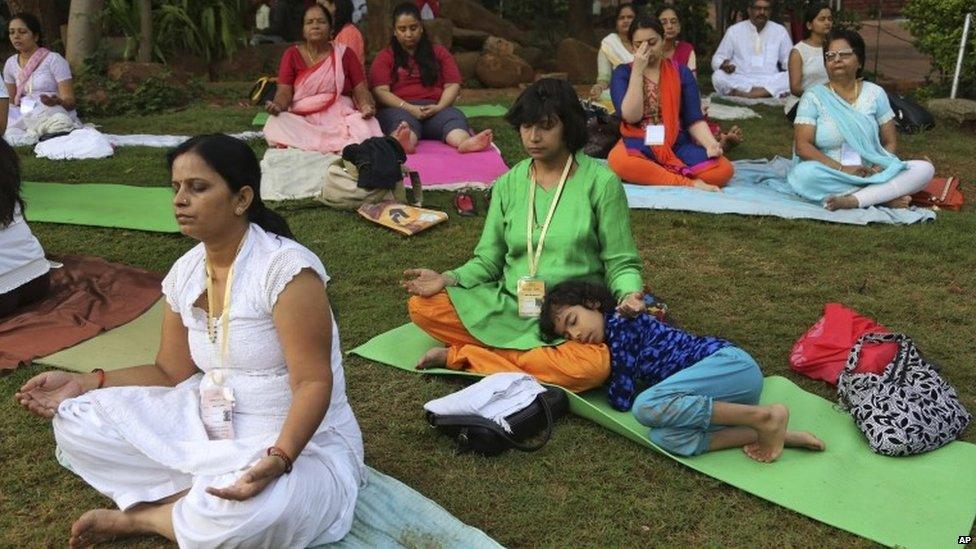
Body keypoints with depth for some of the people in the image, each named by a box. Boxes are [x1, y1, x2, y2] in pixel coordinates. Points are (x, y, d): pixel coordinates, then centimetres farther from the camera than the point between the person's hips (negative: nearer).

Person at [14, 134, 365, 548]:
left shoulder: (286, 268, -21)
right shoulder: (184, 273, 2)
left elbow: (313, 383, -24)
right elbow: (171, 373, 11)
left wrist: (278, 459, -40)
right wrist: (83, 384, 1)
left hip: (300, 442, -6)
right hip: (210, 429, 7)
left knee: (254, 513, -38)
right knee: (75, 421, -1)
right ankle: (204, 496, -9)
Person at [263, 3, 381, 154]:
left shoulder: (344, 54, 11)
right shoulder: (292, 55, 11)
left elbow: (360, 90, 5)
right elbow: (284, 91, 1)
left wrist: (367, 106, -18)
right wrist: (277, 106, -22)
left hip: (341, 117, -1)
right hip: (303, 120, 1)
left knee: (367, 125, -31)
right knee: (275, 124, -30)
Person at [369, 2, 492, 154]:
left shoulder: (438, 52, 22)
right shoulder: (384, 57, 15)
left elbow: (452, 85, 11)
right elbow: (381, 91, 0)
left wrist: (439, 107, -11)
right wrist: (409, 108, -17)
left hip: (435, 109, 2)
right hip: (400, 109, -2)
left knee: (454, 114, -32)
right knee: (403, 119, -38)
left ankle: (464, 142, -64)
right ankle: (405, 142, -72)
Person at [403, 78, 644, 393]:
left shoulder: (600, 182, -3)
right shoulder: (508, 184, 8)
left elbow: (621, 263, -1)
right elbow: (488, 261, 10)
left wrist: (629, 295, -23)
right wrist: (448, 279, -9)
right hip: (507, 308, 2)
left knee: (594, 366, -37)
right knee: (422, 306, -16)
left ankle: (461, 356, -18)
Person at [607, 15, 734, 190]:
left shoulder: (681, 72, 9)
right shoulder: (622, 73, 4)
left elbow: (694, 119, 2)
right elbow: (631, 116, -11)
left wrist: (710, 144, -18)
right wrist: (638, 70, -13)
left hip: (678, 145, 2)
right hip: (638, 145, -2)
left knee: (723, 169, -25)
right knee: (618, 160, -39)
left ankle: (647, 174, -18)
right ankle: (690, 184, -28)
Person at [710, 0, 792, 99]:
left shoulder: (780, 31, 13)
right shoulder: (734, 30, 8)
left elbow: (789, 61, 15)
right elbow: (717, 59, 9)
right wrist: (724, 64, -16)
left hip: (771, 82, 1)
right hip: (739, 82, -1)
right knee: (718, 76, -30)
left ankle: (742, 94, -40)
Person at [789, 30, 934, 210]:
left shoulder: (875, 93, 9)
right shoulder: (813, 97, 1)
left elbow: (890, 142, 9)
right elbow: (802, 146, -9)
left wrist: (879, 168, -13)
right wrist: (840, 168, -21)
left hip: (871, 174, 3)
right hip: (829, 177, -2)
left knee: (925, 169, -18)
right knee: (802, 174, -35)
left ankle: (853, 200, -30)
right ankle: (885, 196, -24)